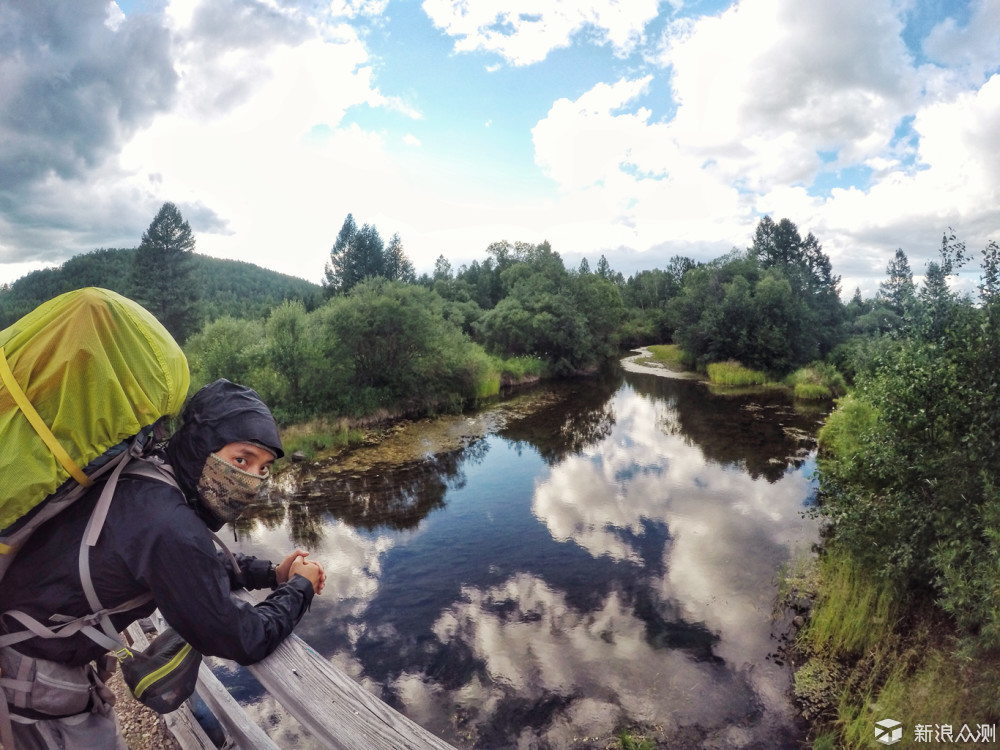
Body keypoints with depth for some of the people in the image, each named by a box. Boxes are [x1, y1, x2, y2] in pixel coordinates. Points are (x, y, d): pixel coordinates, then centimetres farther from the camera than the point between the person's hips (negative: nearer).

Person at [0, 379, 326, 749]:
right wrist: (299, 587, -9)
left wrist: (271, 573, 4)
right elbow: (244, 642, -25)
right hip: (35, 675, -8)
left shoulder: (148, 486, -7)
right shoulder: (171, 527, -35)